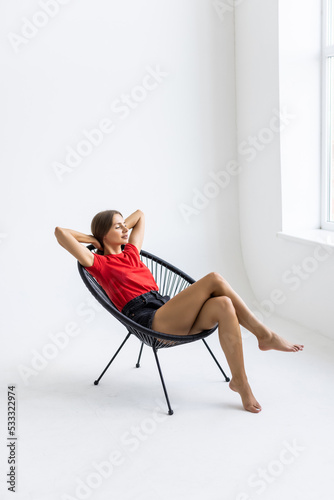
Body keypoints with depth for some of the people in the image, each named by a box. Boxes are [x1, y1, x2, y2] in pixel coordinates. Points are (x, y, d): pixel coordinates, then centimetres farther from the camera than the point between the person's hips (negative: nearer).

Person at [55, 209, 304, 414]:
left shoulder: (131, 252, 26)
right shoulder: (99, 264, 7)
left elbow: (140, 215, 42)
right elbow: (60, 232, -3)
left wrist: (119, 230, 29)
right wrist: (92, 239, 10)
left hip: (169, 311, 7)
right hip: (151, 320, -7)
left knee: (223, 306, -25)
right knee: (214, 279, -23)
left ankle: (240, 381, -17)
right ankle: (265, 334, -12)